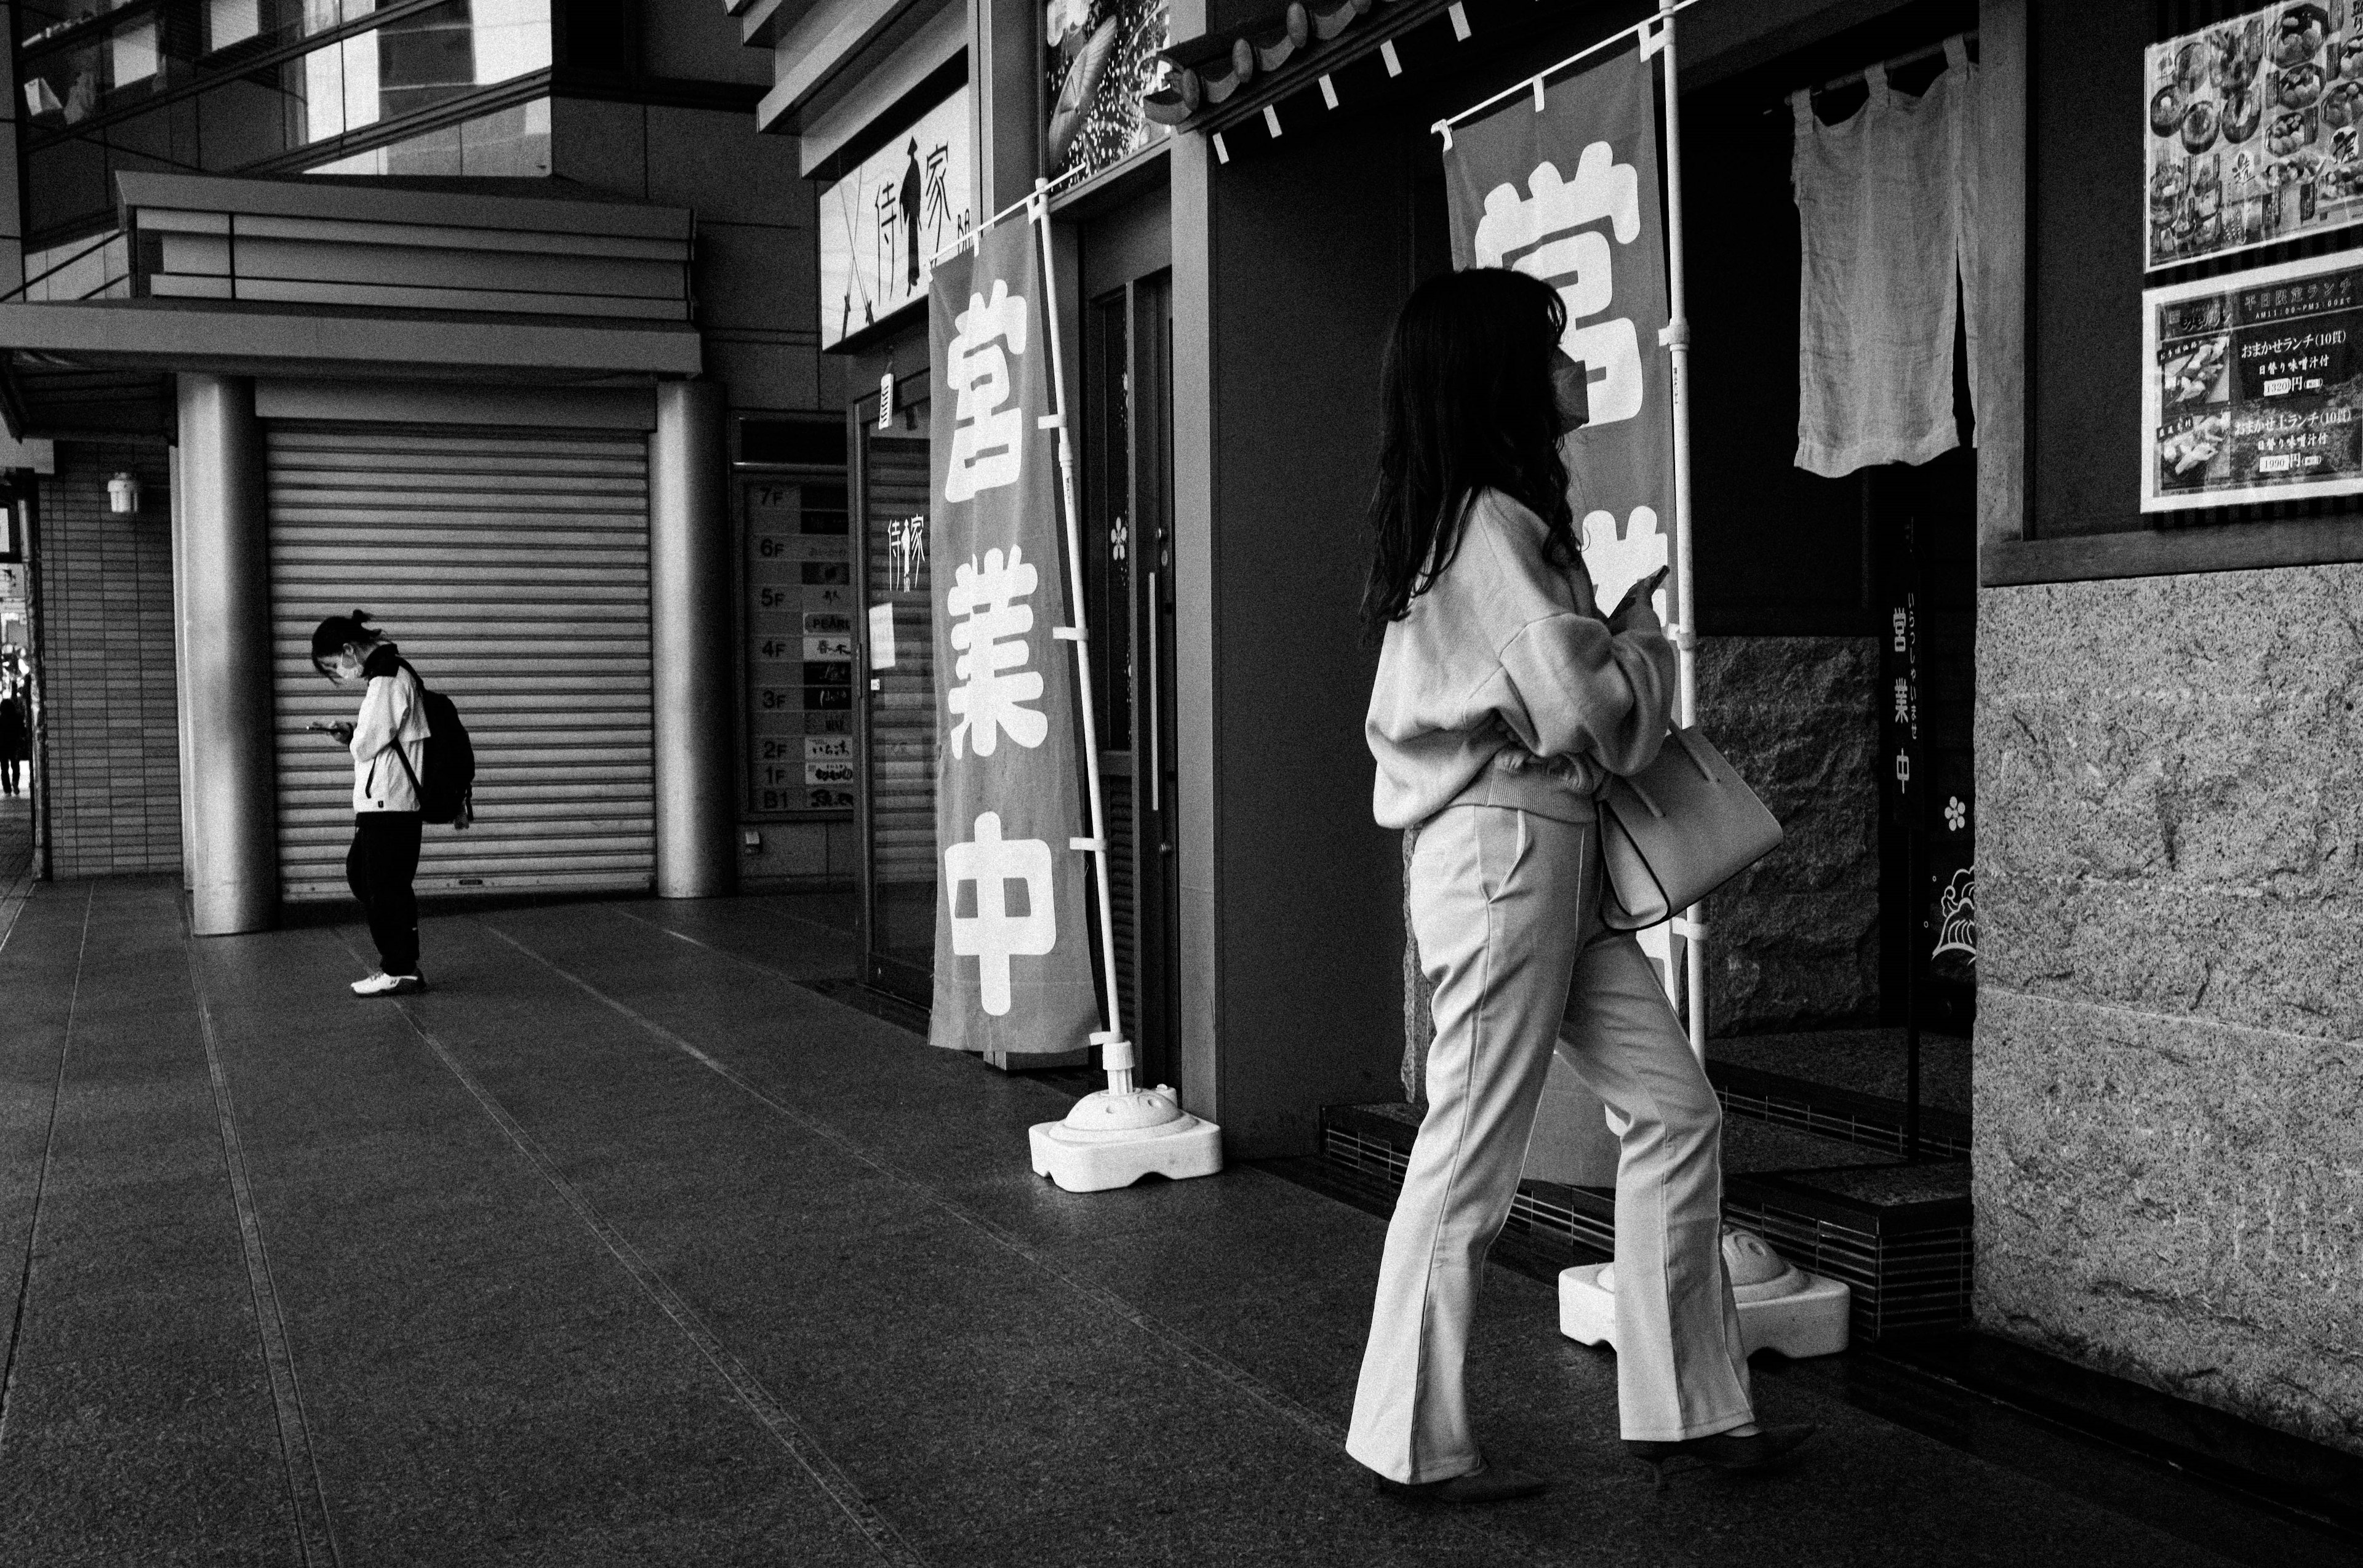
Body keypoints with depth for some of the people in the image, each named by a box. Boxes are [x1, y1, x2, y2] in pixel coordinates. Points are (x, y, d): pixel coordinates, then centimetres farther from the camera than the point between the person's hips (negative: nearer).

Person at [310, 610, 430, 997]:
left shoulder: (386, 681, -17)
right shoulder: (393, 673, 14)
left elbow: (366, 745, -18)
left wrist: (351, 736, 3)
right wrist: (351, 734, 4)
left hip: (387, 803, -10)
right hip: (383, 802, 10)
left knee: (385, 885, -2)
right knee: (358, 873, 18)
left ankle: (400, 971, 6)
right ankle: (399, 953, 22)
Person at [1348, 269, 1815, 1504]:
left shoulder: (1491, 519, 15)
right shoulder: (1492, 526, -15)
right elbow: (1590, 716, -17)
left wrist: (1610, 640, 8)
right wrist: (1642, 634, 0)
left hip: (1551, 858, 10)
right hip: (1505, 849, -10)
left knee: (1674, 1111, 11)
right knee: (1471, 1159, -1)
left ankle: (1684, 1407, 19)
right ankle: (1415, 1445, 13)